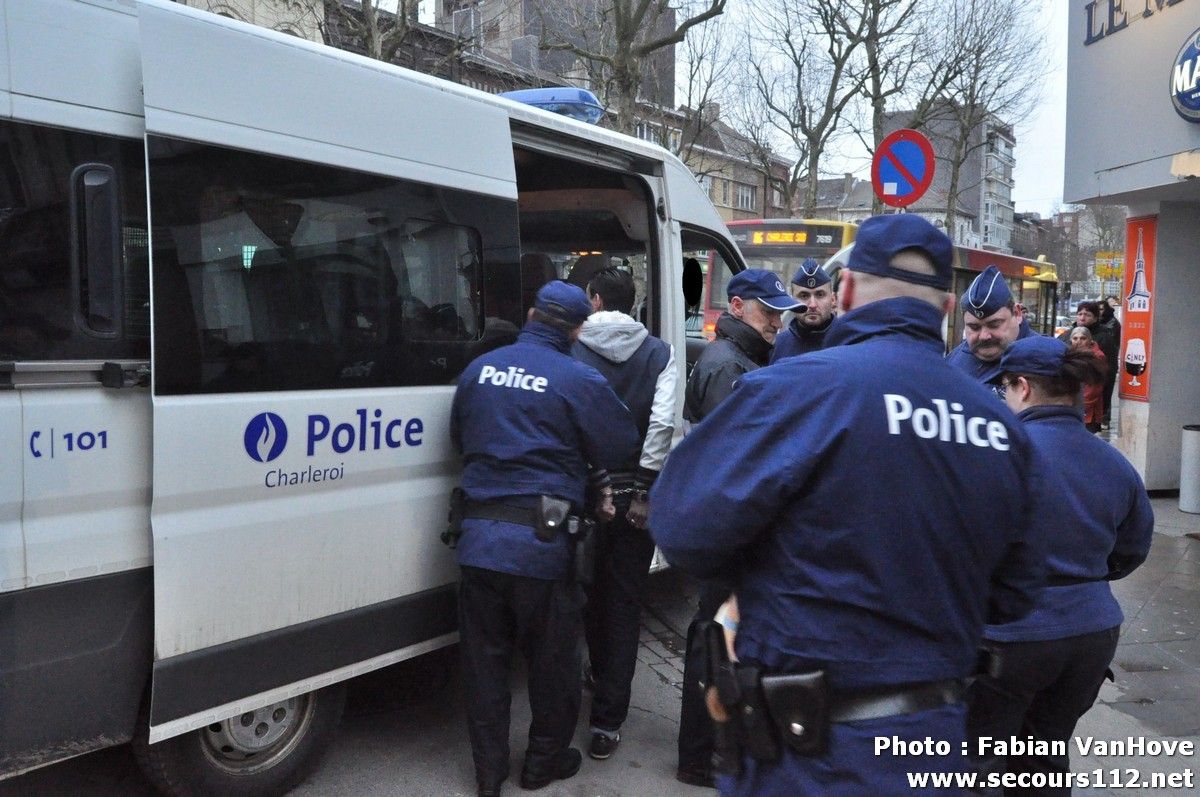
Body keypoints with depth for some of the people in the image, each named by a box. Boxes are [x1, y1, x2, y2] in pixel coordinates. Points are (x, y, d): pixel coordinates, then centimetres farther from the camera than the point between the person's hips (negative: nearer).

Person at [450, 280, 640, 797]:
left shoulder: (480, 368, 6)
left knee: (484, 658, 15)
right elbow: (620, 448, -1)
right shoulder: (579, 379, -8)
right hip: (539, 540, -4)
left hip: (479, 535, 4)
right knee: (552, 658, 15)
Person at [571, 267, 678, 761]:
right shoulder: (658, 353, -1)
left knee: (592, 591, 20)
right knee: (624, 601, 7)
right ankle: (607, 720, 6)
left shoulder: (572, 350, -5)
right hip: (633, 492, 0)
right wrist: (644, 489, -9)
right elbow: (662, 422, -13)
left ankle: (601, 680, 40)